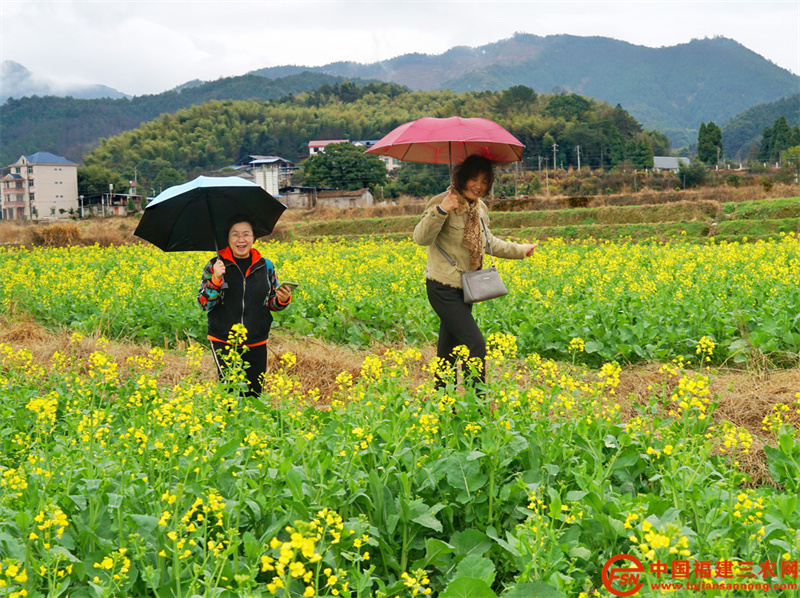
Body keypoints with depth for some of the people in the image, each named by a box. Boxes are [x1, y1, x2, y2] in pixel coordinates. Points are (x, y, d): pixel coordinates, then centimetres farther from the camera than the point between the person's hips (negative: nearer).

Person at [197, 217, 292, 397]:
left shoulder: (266, 267, 5)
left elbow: (272, 303, 13)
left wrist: (283, 300, -9)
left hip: (256, 344, 2)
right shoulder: (215, 266, -1)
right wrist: (216, 279, -21)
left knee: (255, 393, 6)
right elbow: (203, 303, -7)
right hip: (224, 343, -2)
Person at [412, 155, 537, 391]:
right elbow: (421, 238, -27)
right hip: (444, 289, -8)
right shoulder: (443, 203, -15)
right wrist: (440, 211, -39)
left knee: (449, 349, 14)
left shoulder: (480, 208, 10)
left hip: (465, 290, 8)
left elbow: (487, 242, 26)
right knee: (475, 345, -14)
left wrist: (519, 250, 30)